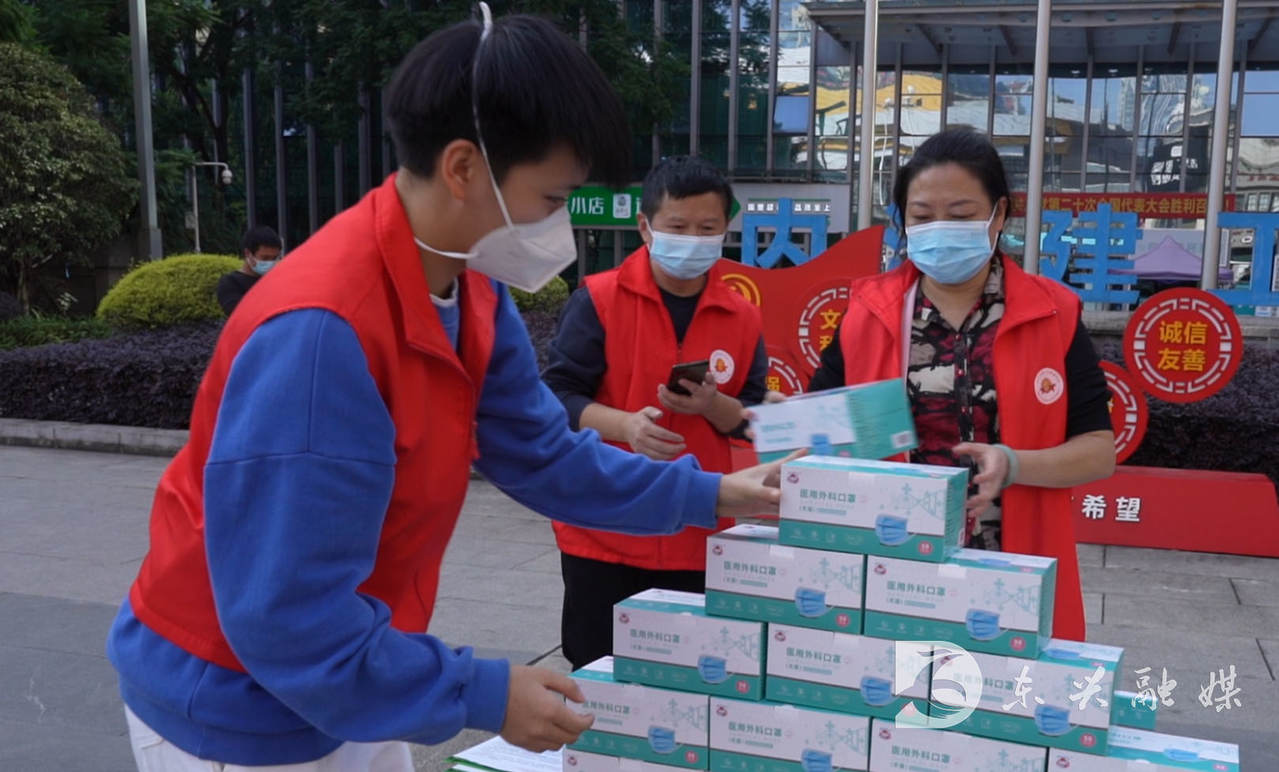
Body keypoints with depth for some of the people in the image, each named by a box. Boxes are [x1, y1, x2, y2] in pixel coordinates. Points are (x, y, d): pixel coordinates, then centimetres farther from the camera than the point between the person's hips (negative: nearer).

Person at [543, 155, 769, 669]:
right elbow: (558, 396, -9)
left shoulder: (742, 318, 6)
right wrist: (624, 424, -26)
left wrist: (714, 407, -13)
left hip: (698, 538, 3)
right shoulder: (598, 299, -5)